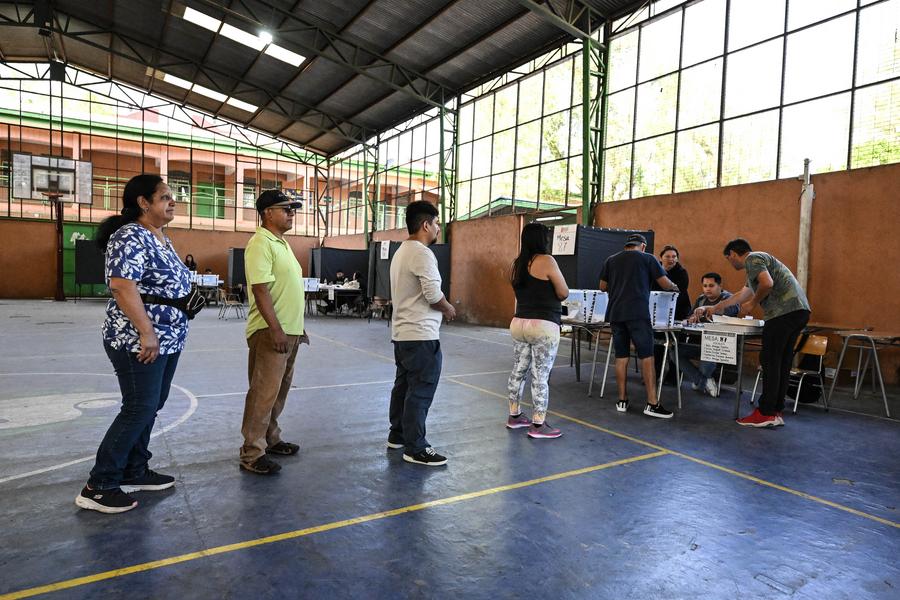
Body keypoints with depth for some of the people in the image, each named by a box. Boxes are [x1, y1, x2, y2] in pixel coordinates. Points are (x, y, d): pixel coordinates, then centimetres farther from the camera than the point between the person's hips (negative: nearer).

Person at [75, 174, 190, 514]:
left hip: (168, 340, 10)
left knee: (149, 407, 15)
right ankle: (98, 487, 6)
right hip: (138, 340, -10)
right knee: (139, 410, -5)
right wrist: (146, 333, -26)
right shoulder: (131, 237, -15)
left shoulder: (161, 238, 15)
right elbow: (122, 286, -25)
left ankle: (134, 473, 27)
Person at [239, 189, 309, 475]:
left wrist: (297, 326, 20)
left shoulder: (282, 243, 16)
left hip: (289, 331, 10)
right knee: (264, 393, -5)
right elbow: (261, 290, -21)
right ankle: (252, 454, 4)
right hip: (271, 332, -10)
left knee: (278, 391, 16)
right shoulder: (261, 244, -13)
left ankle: (270, 439, 29)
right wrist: (275, 329, -25)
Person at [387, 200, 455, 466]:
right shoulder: (422, 253, -17)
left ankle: (397, 435, 29)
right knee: (420, 392, -4)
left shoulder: (401, 251, 15)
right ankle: (415, 449, 3)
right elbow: (433, 295, -22)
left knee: (403, 385, 18)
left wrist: (441, 308, 10)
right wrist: (449, 309, -3)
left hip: (402, 332, 10)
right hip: (421, 335, -10)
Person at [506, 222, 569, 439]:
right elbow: (564, 293, -7)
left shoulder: (517, 264, 10)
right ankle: (538, 425, 4)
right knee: (540, 376, -2)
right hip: (543, 326, -8)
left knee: (518, 370, 15)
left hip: (519, 323, 8)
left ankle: (514, 416, 26)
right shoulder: (546, 261, -11)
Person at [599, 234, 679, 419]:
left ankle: (622, 400, 14)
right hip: (638, 314, -4)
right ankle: (652, 404, -4)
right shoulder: (648, 259, 5)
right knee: (647, 357, -2)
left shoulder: (611, 260, 15)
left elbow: (603, 286, 18)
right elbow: (665, 284, 4)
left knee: (621, 357, 10)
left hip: (615, 313, 4)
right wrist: (674, 287, 26)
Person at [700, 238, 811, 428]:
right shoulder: (758, 262, 30)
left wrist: (753, 303, -3)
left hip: (784, 311, -10)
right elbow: (742, 295, 41)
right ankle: (777, 412, 14)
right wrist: (716, 308, 51)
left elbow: (767, 284, -19)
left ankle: (765, 413, -2)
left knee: (770, 361, -5)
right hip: (799, 311, 10)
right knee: (782, 362, 11)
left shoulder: (752, 259, 0)